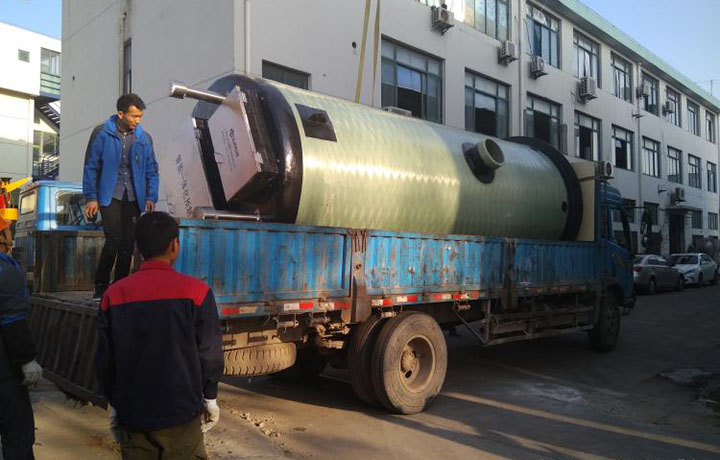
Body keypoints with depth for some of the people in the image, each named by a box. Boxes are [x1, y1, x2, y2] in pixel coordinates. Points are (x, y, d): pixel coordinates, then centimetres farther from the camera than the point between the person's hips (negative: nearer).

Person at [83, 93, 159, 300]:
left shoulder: (144, 138, 7)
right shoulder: (102, 133, -2)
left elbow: (151, 170, 10)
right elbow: (91, 166, 0)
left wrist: (151, 197, 0)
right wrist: (91, 197, -4)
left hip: (133, 198, 4)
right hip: (110, 196, -3)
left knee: (128, 243, 5)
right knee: (114, 239, -13)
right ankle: (101, 286, 3)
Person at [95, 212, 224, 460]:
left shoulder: (114, 294, -3)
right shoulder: (196, 291, -12)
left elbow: (104, 358, 3)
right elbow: (209, 353, -8)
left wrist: (115, 403, 15)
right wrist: (210, 397, 7)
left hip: (131, 415, 3)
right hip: (180, 414, -3)